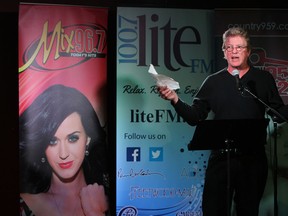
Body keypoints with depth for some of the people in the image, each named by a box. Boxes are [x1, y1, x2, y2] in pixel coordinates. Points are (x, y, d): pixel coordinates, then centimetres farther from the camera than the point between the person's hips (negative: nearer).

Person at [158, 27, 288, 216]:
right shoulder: (213, 82, 7)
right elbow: (195, 117, 4)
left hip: (253, 158, 0)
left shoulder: (264, 79, 6)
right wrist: (175, 100, -10)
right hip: (221, 157, 0)